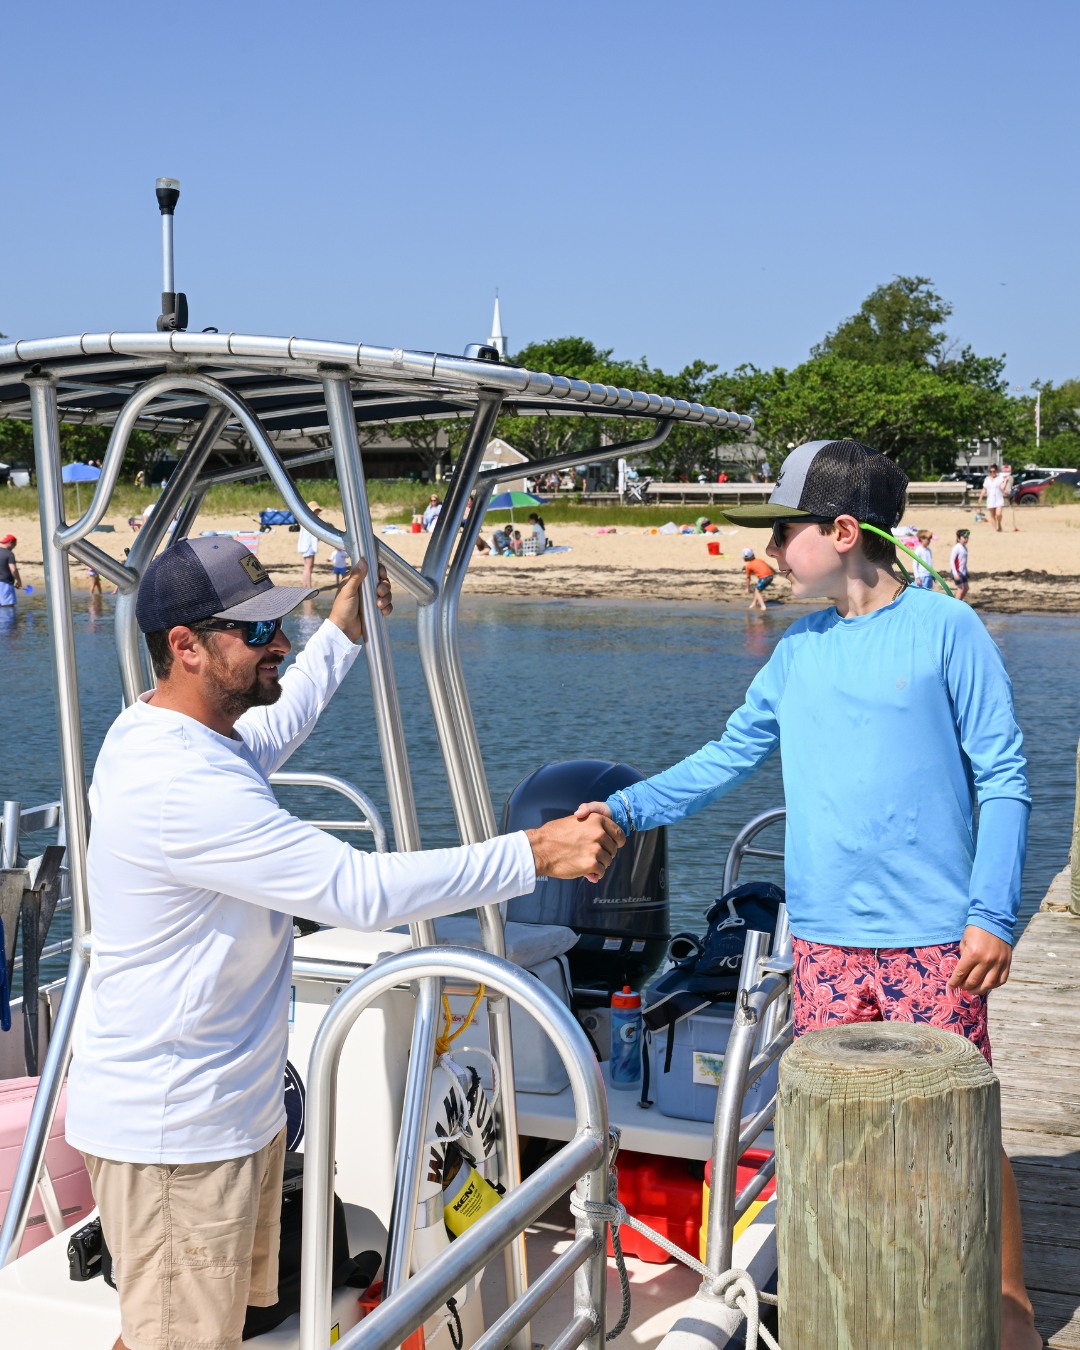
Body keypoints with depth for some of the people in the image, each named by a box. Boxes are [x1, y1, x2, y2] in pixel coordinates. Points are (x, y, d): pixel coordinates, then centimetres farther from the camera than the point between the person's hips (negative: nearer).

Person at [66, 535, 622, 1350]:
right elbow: (361, 891, -31)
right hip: (175, 1135, -10)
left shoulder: (158, 733, 4)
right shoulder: (185, 787, -29)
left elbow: (270, 733, 29)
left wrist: (342, 634, 32)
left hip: (231, 1107, 10)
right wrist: (536, 855, -26)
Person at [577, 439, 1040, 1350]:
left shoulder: (944, 628, -5)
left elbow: (1002, 780, -4)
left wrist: (991, 914, -10)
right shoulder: (798, 650, 10)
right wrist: (626, 809, 1)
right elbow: (729, 756, 14)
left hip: (932, 940, -4)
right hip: (824, 940, 5)